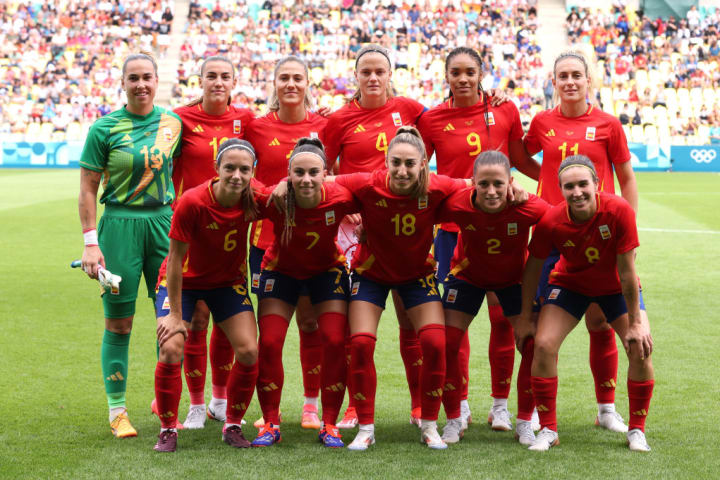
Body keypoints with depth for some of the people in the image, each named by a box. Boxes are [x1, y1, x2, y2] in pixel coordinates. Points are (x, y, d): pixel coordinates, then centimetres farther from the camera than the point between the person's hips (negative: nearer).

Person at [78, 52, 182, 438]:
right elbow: (88, 188, -2)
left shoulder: (173, 123, 7)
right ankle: (117, 410, 12)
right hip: (119, 223, -3)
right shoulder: (105, 128, -3)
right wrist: (90, 242, -9)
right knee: (118, 322, 1)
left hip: (164, 221, 3)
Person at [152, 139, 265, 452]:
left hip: (229, 282, 3)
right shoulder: (192, 202, -30)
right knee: (171, 349, -18)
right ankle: (167, 429, 2)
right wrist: (176, 315, -18)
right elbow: (176, 259, -22)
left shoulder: (254, 200, -21)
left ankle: (233, 426, 12)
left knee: (249, 351, -9)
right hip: (183, 282, -3)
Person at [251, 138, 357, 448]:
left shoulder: (339, 198, -29)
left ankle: (329, 425, 5)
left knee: (335, 342, -10)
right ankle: (270, 425, 7)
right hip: (281, 271, 0)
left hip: (327, 270, 0)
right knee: (269, 343, -9)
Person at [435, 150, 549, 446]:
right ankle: (454, 420, 13)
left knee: (533, 345, -8)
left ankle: (524, 422, 12)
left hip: (513, 277, 0)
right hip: (468, 274, 0)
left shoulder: (528, 208, -34)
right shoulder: (457, 204, -33)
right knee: (445, 344, -7)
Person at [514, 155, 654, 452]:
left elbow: (626, 271, -25)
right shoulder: (550, 221, -28)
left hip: (616, 288, 0)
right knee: (543, 344, -15)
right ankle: (548, 430, 1)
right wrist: (525, 317, -6)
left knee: (641, 348, -15)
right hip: (570, 283, 1)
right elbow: (533, 268, -12)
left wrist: (635, 323, -20)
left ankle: (637, 431, 5)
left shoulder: (619, 211, -32)